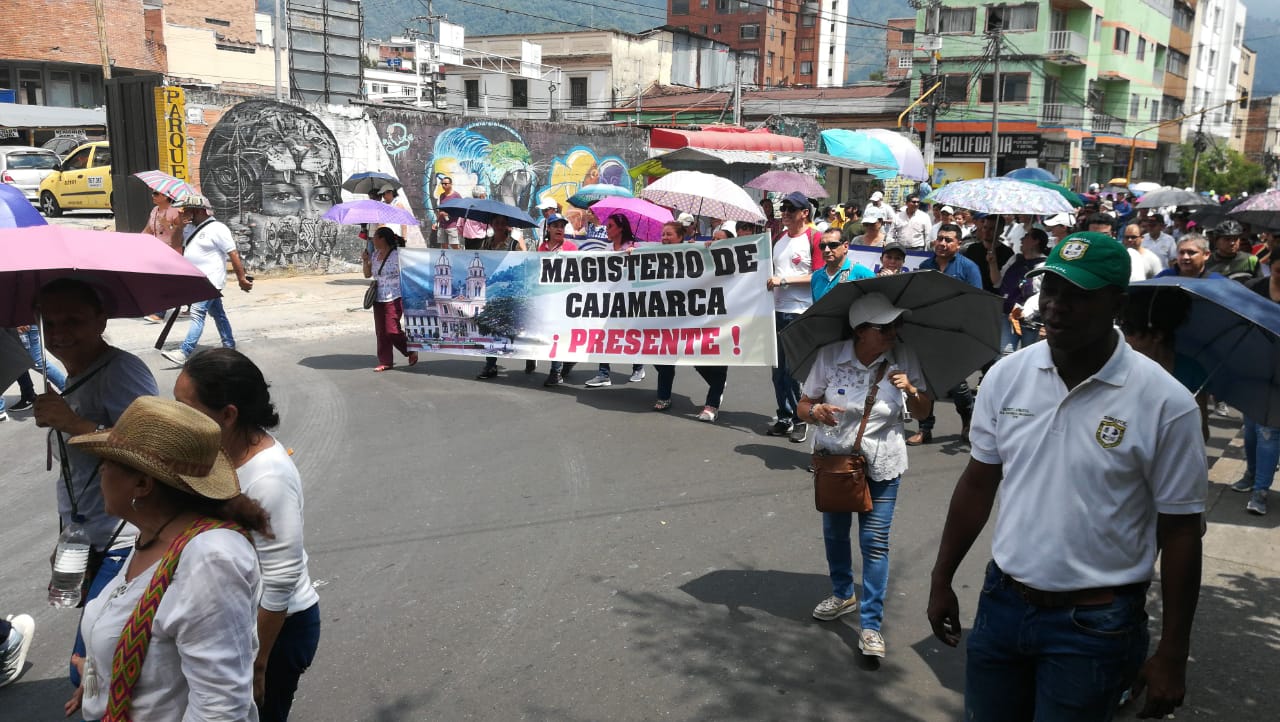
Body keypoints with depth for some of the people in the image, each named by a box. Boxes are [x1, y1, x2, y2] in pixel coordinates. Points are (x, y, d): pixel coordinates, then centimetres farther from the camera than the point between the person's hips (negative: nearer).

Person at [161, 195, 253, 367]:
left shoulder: (217, 228, -13)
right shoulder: (191, 227, 14)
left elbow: (233, 254, -15)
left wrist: (241, 278, -16)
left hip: (210, 280, -9)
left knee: (197, 314, -15)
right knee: (217, 313, 15)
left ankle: (185, 353, -20)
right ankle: (229, 346, 24)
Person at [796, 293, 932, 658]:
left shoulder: (903, 357, -10)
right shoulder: (829, 357, -13)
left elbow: (923, 412, -1)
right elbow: (804, 405, -4)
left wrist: (911, 390, -22)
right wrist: (815, 411, -27)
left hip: (881, 465, -1)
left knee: (875, 541, -3)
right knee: (835, 531, 19)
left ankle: (871, 624, 8)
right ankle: (843, 595, 44)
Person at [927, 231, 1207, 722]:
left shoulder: (1165, 403, -14)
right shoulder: (1006, 375, -4)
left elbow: (1180, 531, -8)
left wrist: (1172, 655, -6)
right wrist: (942, 579, 9)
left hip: (1095, 625, -4)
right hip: (1001, 603, 4)